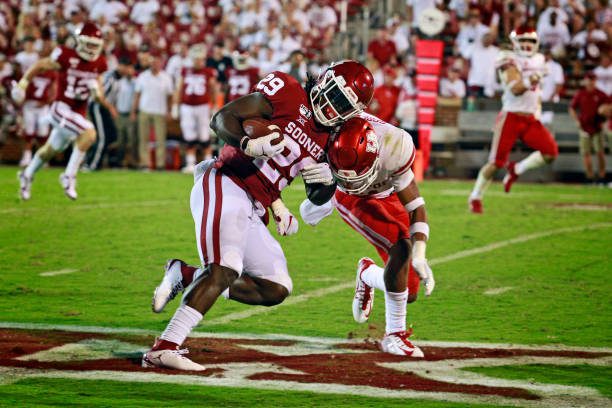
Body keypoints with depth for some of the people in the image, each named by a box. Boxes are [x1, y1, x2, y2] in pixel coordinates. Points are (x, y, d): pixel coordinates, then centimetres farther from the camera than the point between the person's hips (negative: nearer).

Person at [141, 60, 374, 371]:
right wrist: (249, 144, -31)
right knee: (226, 269, -28)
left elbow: (317, 197, 23)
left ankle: (186, 277, 10)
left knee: (276, 290, 6)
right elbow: (222, 118, -11)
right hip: (224, 187, -9)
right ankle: (163, 350, -31)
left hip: (251, 210, 9)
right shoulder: (289, 95, -7)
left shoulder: (326, 139, 15)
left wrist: (328, 181, -1)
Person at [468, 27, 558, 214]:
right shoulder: (510, 61, -10)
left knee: (551, 151, -10)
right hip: (511, 117, -6)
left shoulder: (538, 60, 13)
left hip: (530, 119, 6)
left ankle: (516, 170, 11)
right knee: (496, 162, -6)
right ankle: (475, 197, 12)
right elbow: (514, 89, -23)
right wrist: (529, 81, -39)